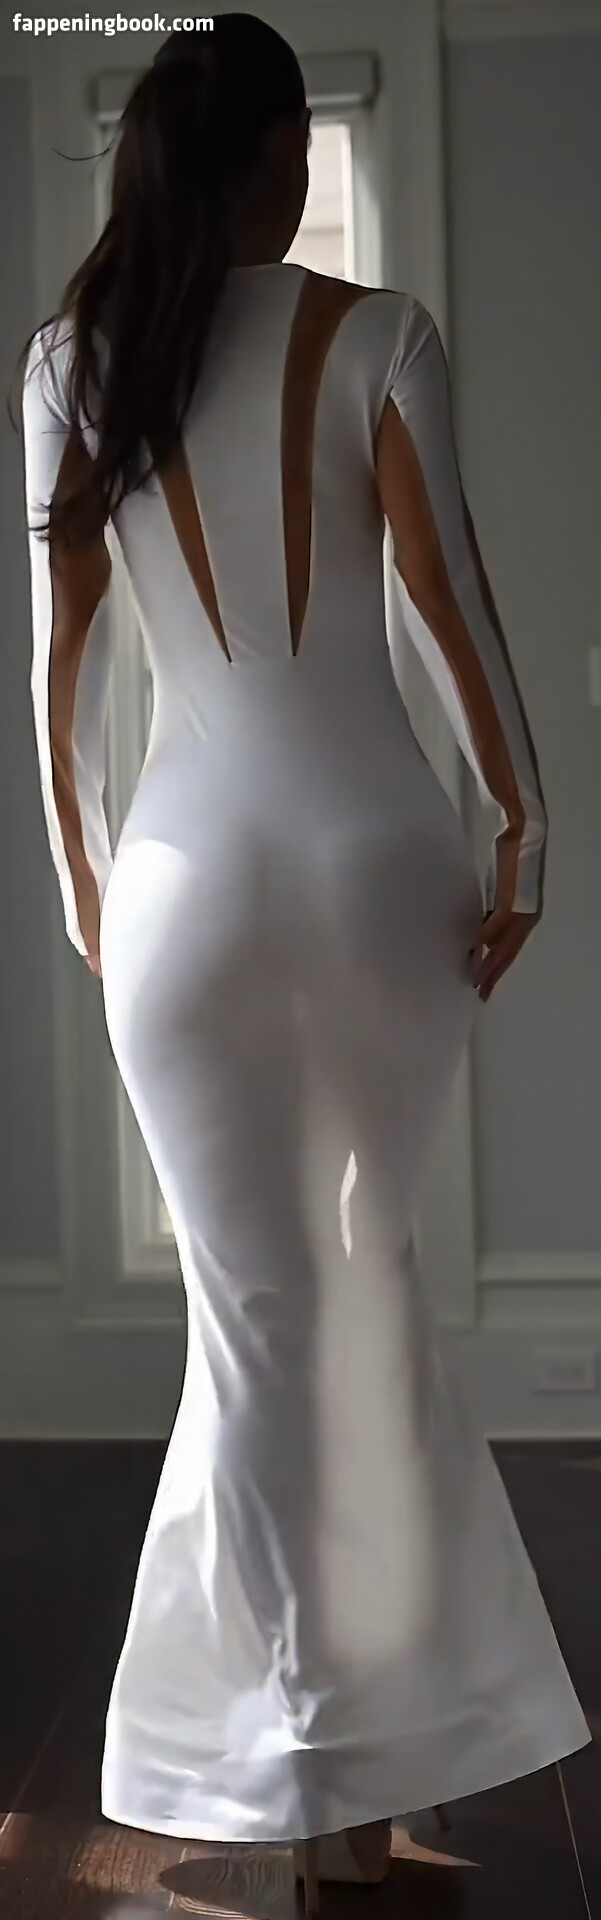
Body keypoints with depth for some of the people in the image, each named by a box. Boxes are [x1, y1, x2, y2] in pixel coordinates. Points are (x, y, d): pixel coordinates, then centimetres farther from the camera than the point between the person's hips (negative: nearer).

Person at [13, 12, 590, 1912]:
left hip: (189, 863, 0)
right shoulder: (373, 334, -2)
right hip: (376, 842, 0)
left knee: (261, 1308, 7)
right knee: (358, 1269, 16)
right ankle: (357, 1732, 32)